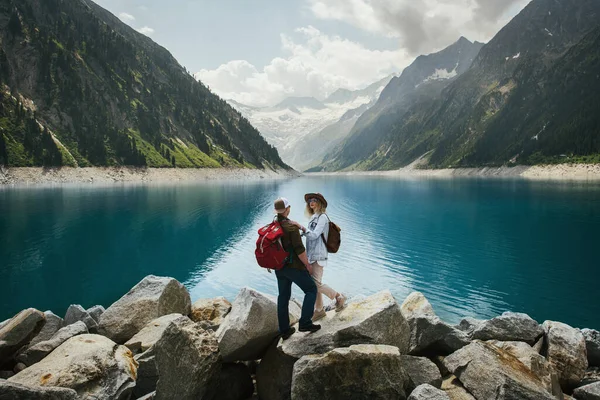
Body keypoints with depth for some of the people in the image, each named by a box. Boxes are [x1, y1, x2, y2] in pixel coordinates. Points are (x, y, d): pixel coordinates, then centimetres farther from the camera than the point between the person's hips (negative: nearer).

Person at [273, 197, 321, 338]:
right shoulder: (291, 226, -19)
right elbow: (299, 249, -21)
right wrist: (307, 264, -7)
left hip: (279, 267, 7)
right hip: (294, 266, -7)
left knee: (283, 296, 15)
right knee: (311, 290, 8)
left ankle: (284, 330, 22)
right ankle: (305, 323, 3)